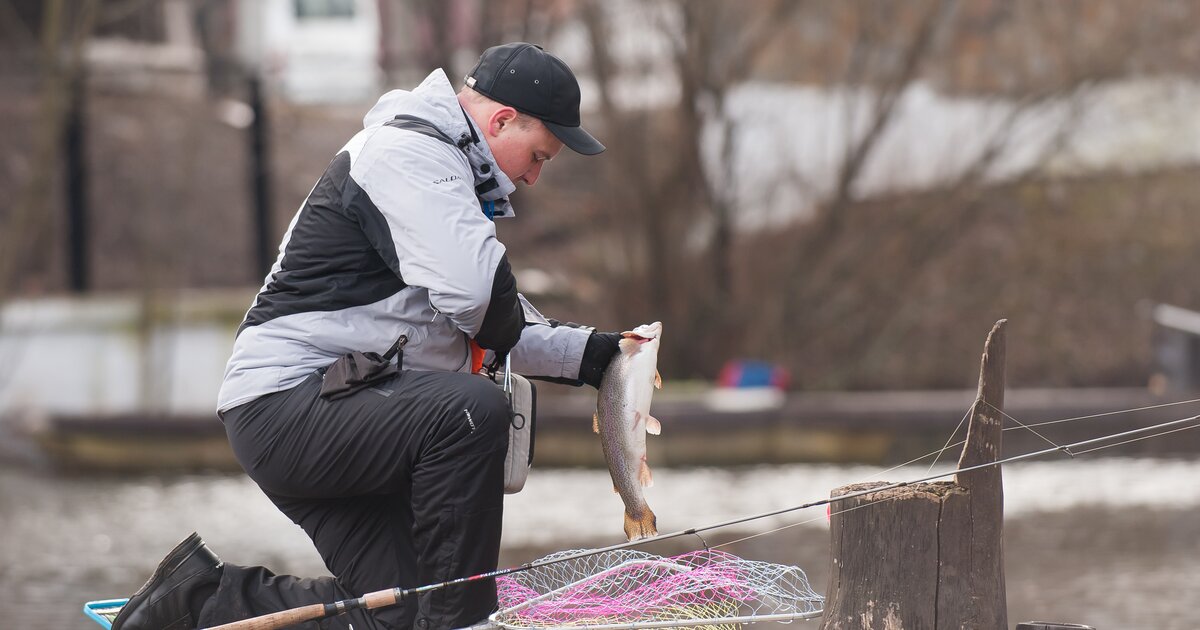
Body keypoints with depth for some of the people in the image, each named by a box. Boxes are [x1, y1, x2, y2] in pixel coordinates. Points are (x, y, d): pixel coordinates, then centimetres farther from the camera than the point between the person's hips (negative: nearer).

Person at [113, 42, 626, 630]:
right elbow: (473, 292, -27)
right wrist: (506, 329, -5)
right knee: (471, 411, -31)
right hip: (289, 401, -11)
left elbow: (501, 329, 32)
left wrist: (587, 353, 23)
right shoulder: (408, 154, -13)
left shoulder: (439, 163, 23)